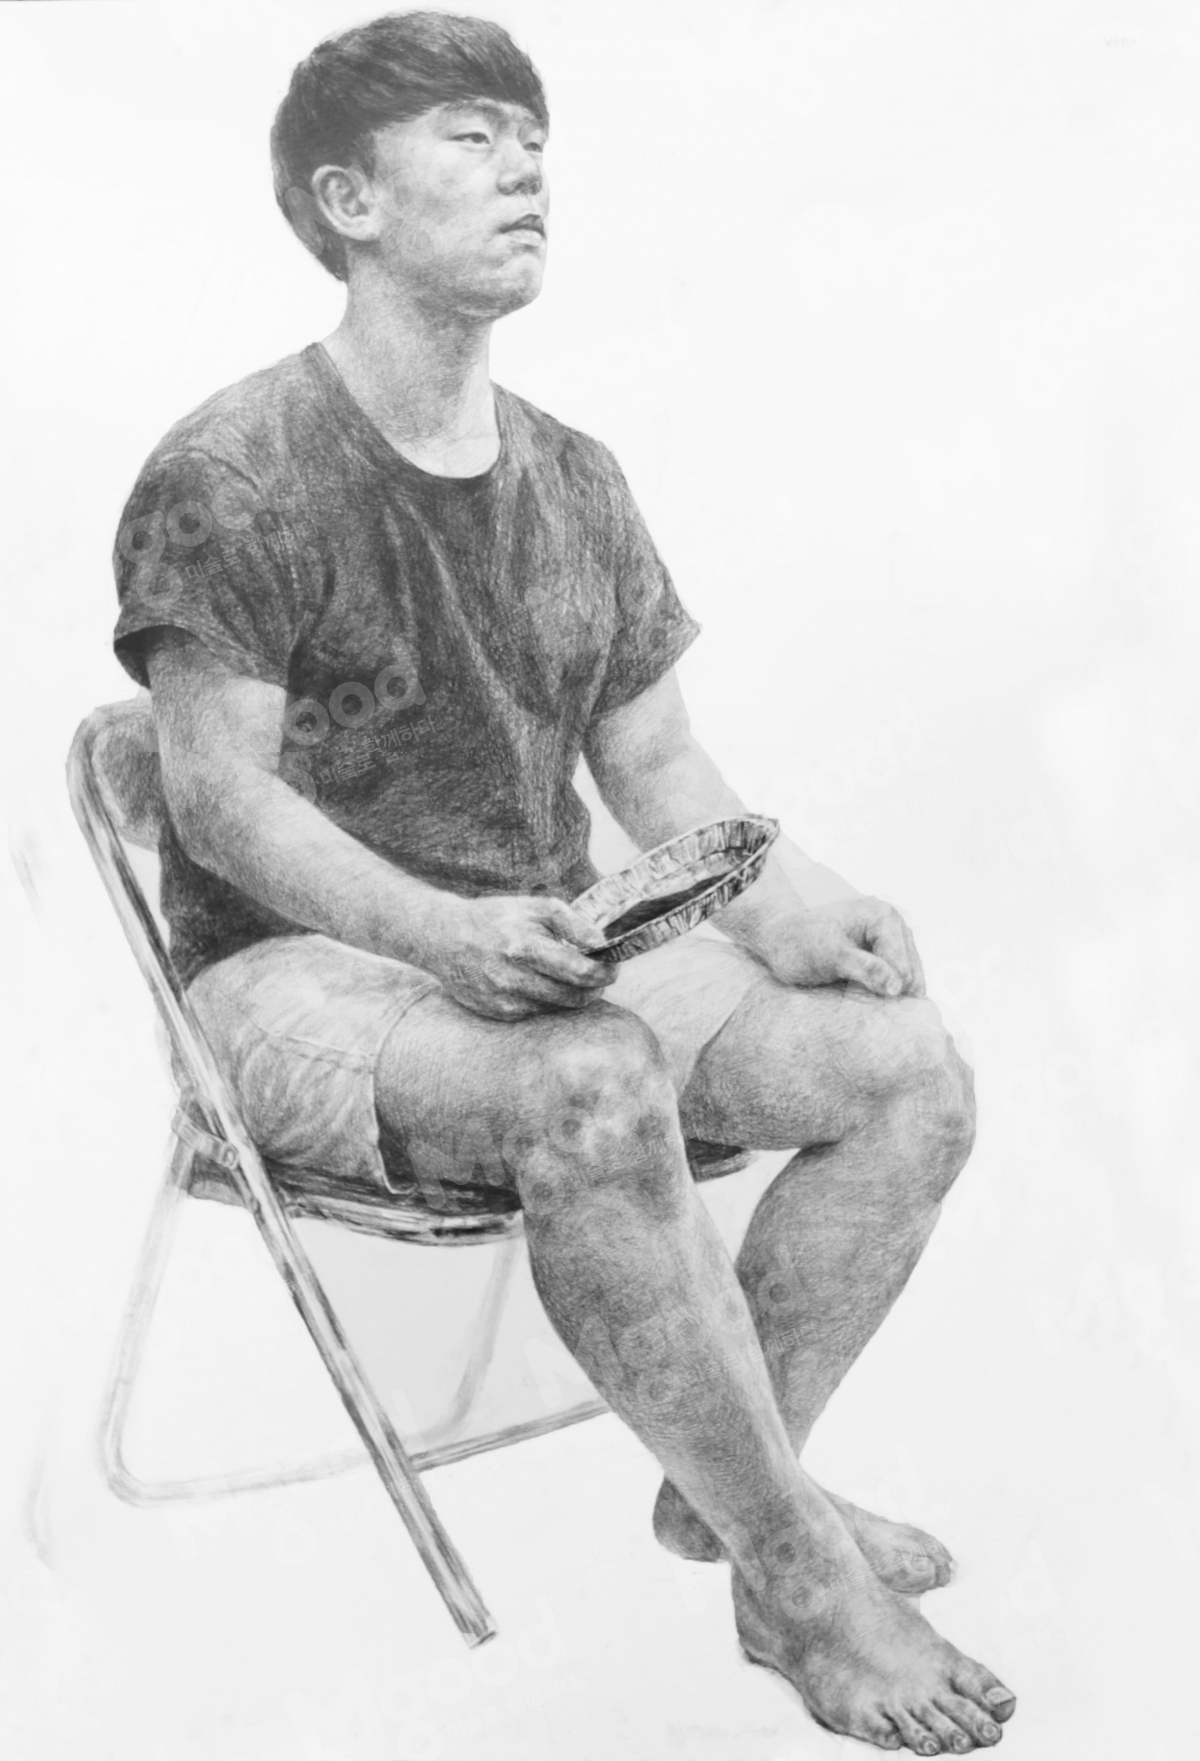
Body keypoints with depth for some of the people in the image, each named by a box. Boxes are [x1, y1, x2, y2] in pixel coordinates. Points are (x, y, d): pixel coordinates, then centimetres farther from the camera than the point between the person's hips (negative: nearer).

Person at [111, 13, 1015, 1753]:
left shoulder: (574, 481, 11)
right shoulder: (230, 476, -10)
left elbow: (657, 762, 12)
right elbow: (222, 797, -14)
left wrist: (779, 890, -8)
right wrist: (444, 930, -29)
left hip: (547, 952, 7)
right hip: (304, 976, -6)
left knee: (910, 1065, -13)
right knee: (596, 1090, -37)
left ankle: (725, 1480, -1)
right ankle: (803, 1577, -21)